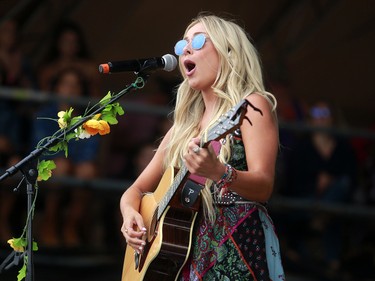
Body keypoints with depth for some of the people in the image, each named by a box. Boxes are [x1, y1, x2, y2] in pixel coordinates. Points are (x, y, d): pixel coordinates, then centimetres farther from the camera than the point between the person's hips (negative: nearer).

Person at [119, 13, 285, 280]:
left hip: (237, 247, -6)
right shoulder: (184, 126, 18)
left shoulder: (250, 106, 0)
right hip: (188, 253, 6)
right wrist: (130, 213, -1)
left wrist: (218, 173, -30)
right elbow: (137, 190, 21)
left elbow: (264, 188, -12)